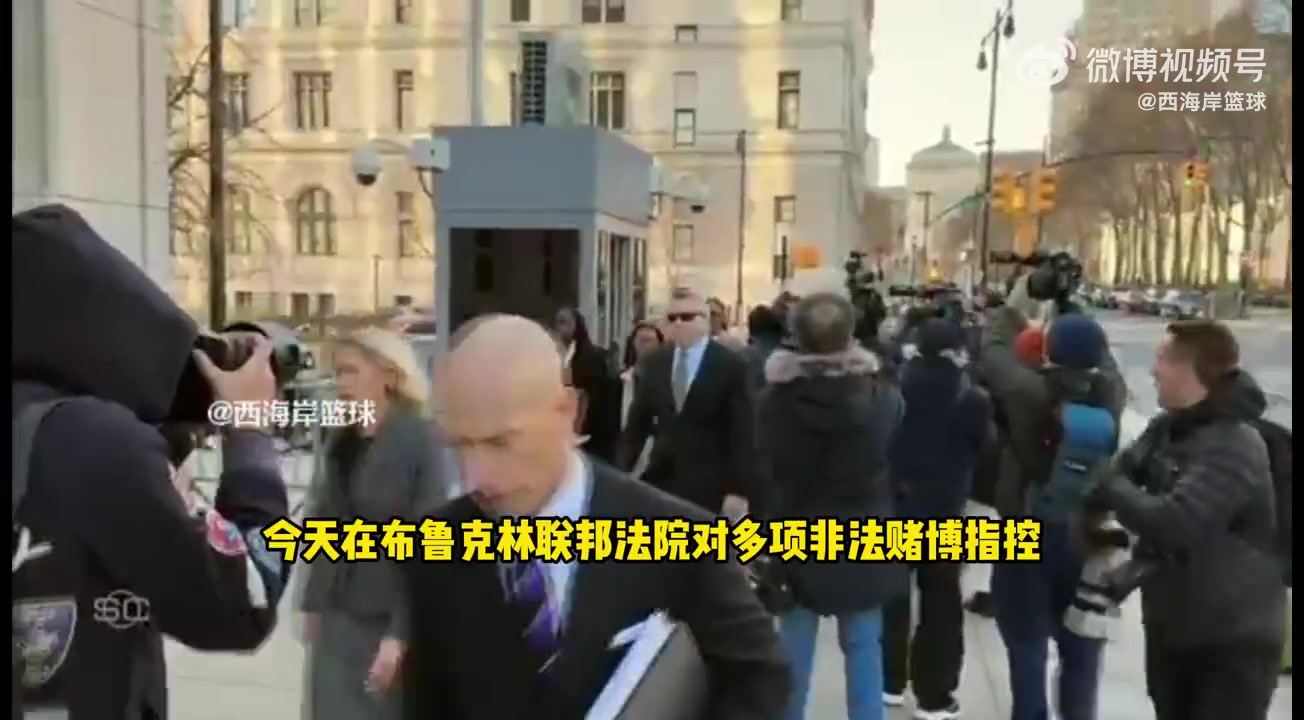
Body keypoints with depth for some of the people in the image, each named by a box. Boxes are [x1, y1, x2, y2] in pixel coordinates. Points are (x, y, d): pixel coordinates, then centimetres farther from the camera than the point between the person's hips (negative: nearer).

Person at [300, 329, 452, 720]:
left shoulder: (420, 441, -13)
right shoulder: (341, 441, 7)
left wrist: (401, 633, -19)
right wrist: (313, 603, 11)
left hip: (390, 621, -6)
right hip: (338, 620, 6)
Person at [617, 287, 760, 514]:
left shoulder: (731, 365, -6)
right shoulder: (654, 362, 7)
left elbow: (743, 433, -8)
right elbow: (637, 423, 10)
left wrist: (739, 490, -12)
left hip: (707, 487, -4)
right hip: (660, 479, 4)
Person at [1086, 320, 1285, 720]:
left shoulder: (1232, 447, -27)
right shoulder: (1166, 428, 2)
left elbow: (1172, 522, -36)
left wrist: (1105, 484, -23)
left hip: (1234, 642, -8)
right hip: (1170, 624, 8)